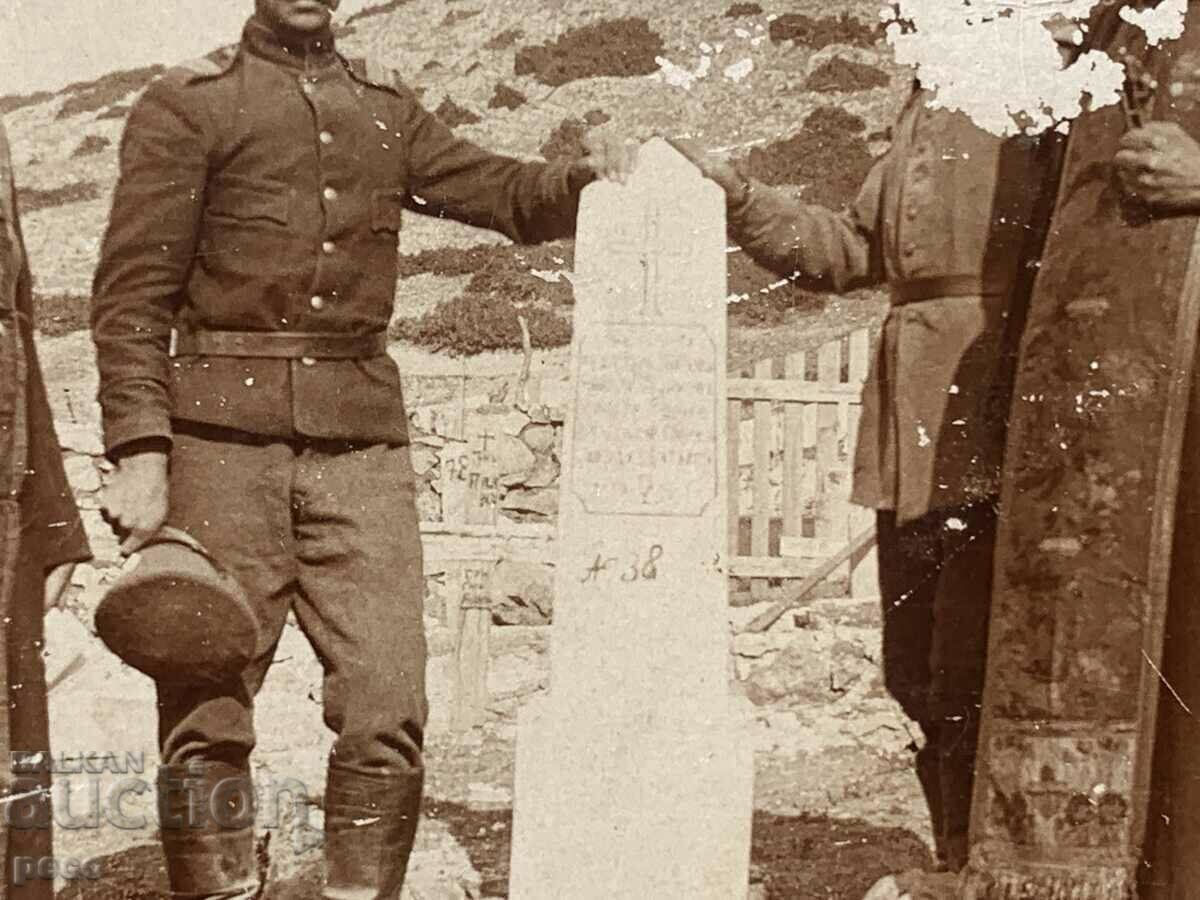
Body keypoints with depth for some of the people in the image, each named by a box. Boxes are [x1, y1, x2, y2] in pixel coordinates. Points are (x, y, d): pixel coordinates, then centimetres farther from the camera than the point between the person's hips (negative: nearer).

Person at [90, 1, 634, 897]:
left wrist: (589, 176, -3)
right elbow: (131, 291, -3)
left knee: (389, 711, -1)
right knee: (207, 719, 2)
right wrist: (139, 450, -13)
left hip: (363, 436, 4)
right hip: (224, 432, -3)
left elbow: (503, 192, 18)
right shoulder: (187, 104, 4)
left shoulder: (388, 107, 18)